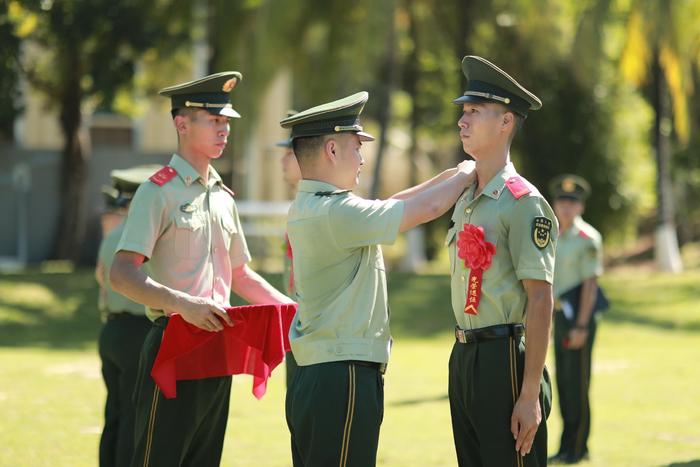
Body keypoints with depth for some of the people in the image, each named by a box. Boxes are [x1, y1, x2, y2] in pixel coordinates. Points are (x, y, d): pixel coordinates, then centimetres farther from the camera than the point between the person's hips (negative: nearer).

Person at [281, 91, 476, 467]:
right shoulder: (336, 213, -16)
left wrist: (449, 176, 21)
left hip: (311, 379, 10)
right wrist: (464, 176, 8)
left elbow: (388, 207, 22)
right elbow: (427, 208, -10)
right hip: (343, 380, -10)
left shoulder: (305, 208, 13)